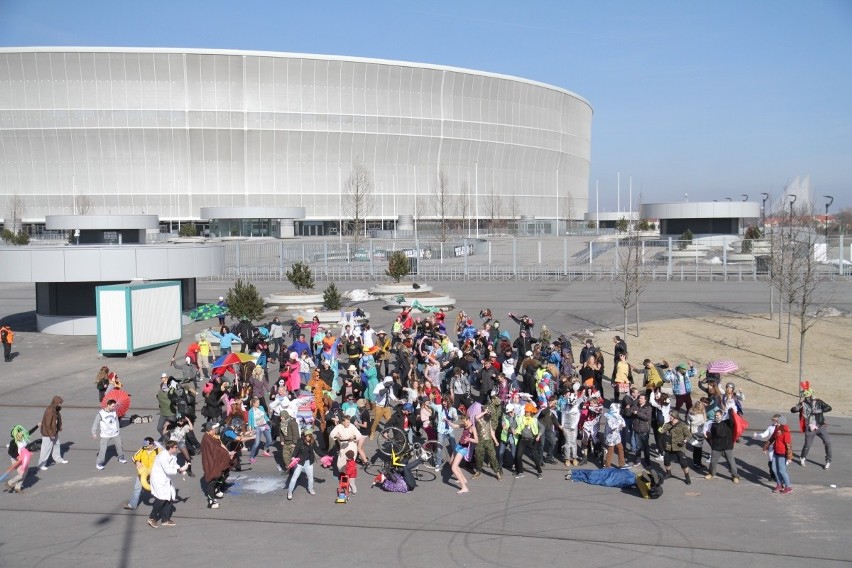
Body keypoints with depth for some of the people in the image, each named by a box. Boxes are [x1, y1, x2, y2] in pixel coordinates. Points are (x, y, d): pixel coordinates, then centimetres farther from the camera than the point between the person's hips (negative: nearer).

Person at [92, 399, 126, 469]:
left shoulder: (114, 412, -3)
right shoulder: (100, 413, -17)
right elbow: (96, 423, -9)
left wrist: (118, 430, 18)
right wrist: (94, 433, -8)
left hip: (115, 434, 5)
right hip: (105, 435, -5)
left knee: (119, 446, 18)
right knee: (103, 449, -9)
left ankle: (121, 458, 40)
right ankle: (99, 463, 4)